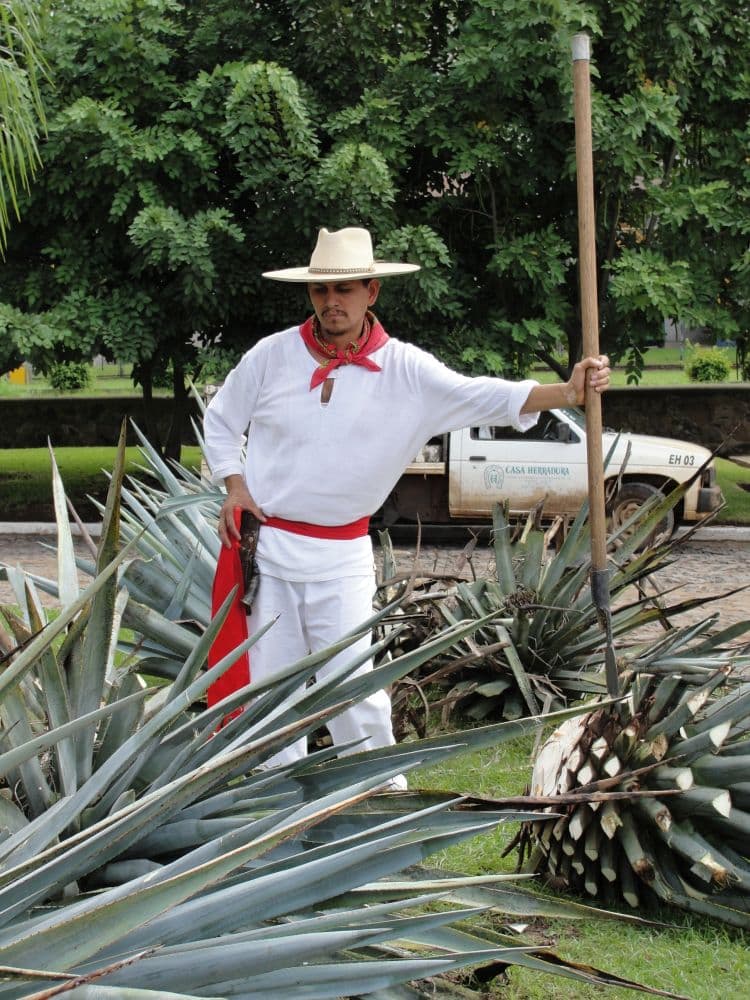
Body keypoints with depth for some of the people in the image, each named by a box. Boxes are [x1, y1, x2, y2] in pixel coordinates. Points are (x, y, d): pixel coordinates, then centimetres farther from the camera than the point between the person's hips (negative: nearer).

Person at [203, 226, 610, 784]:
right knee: (268, 680, 6)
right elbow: (220, 421, 11)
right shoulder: (273, 355, -3)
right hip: (265, 545, 1)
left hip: (341, 555, -1)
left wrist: (568, 392, -31)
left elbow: (483, 398, -17)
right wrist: (235, 487, -2)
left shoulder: (403, 369, -6)